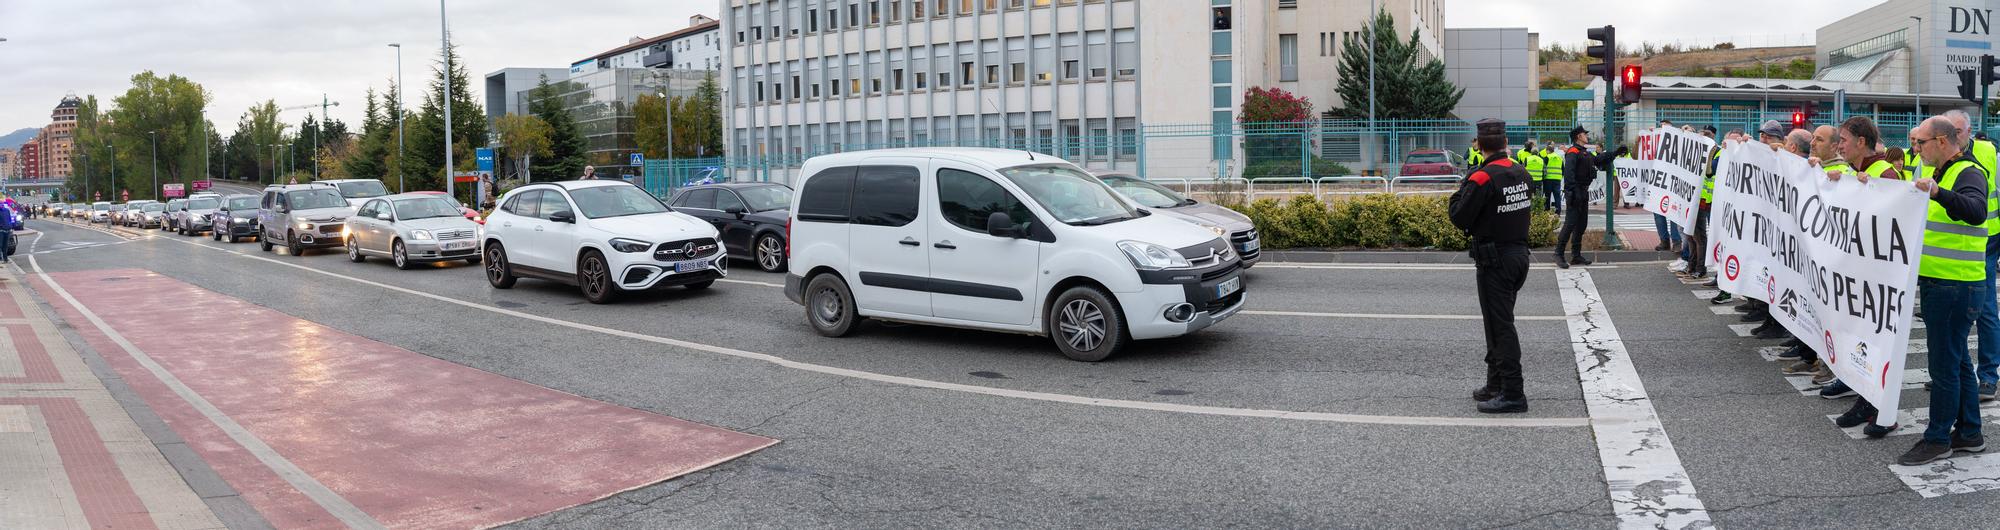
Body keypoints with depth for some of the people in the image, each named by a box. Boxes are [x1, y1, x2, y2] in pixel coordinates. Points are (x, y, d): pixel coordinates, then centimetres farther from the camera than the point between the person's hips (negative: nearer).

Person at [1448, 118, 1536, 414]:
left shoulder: (1482, 179, -18)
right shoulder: (1522, 173, 6)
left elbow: (1459, 219, -16)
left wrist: (1461, 190, 1)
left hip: (1494, 260, -8)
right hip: (1520, 254, 8)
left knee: (1501, 326, -5)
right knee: (1499, 322, 18)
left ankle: (1513, 394, -4)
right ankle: (1496, 386, 27)